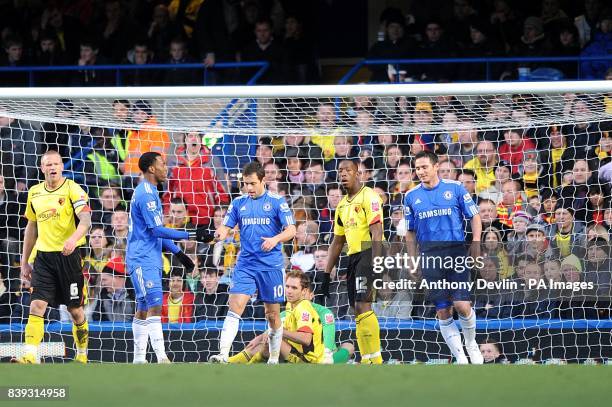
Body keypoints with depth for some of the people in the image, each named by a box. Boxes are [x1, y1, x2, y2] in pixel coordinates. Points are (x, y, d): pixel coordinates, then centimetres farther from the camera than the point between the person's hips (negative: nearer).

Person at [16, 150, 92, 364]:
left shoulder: (72, 189, -7)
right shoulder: (34, 193, 10)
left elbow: (85, 220, -19)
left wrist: (73, 239, -38)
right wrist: (24, 261, 18)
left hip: (68, 255, -4)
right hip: (44, 256, 4)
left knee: (75, 309, 6)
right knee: (37, 305, -10)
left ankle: (82, 355, 23)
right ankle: (30, 356, -18)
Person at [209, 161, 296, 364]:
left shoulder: (277, 202, -1)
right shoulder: (238, 203, 9)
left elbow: (291, 230, -4)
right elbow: (226, 227, 8)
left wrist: (275, 239, -23)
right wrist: (220, 233, -16)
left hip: (271, 265, -2)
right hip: (245, 265, 2)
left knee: (272, 314, 5)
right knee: (235, 307, -13)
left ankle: (274, 359, 20)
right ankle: (223, 355, -20)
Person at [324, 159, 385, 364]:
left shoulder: (368, 197, -8)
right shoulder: (342, 205, 19)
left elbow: (377, 233, -16)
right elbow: (337, 242, 24)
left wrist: (375, 266, -25)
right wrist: (326, 275, 21)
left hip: (369, 254, -9)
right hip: (353, 258, 9)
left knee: (362, 306, -19)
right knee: (359, 312, 6)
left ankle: (375, 360, -20)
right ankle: (366, 361, 8)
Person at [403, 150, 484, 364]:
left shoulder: (455, 188, 1)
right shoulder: (411, 196, 8)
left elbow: (474, 216, 6)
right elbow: (410, 232, 15)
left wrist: (476, 243, -6)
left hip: (456, 252, -2)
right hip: (429, 256, 2)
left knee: (462, 305, -11)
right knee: (442, 311, 0)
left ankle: (471, 344, 17)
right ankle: (460, 358, 7)